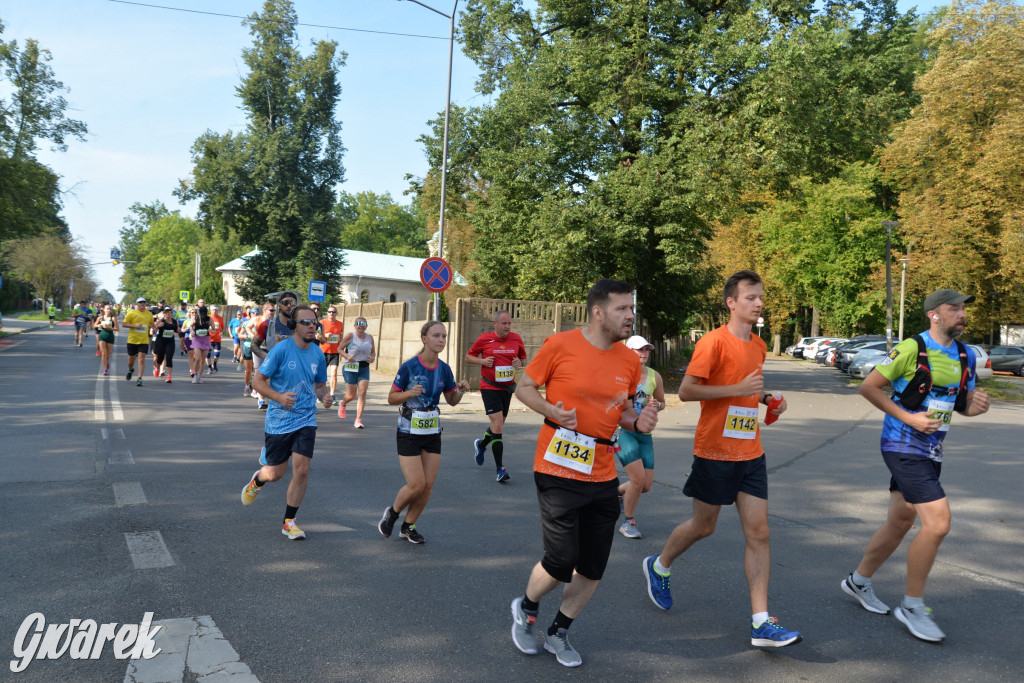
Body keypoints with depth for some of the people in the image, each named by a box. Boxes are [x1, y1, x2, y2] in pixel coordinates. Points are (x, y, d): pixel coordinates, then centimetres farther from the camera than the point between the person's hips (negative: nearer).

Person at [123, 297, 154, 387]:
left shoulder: (149, 314, 9)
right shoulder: (131, 313, -1)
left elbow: (152, 324, 25)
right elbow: (125, 324, -3)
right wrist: (135, 326, -17)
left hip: (144, 341, 1)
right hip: (132, 340, -1)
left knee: (141, 359, -11)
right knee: (131, 359, 12)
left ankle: (139, 379, -9)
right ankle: (131, 370, 45)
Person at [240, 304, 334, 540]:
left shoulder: (317, 354, 3)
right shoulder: (281, 350, -12)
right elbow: (258, 381, -9)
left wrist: (324, 396, -6)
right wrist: (279, 397, -24)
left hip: (306, 420, 3)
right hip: (278, 421, -3)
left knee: (301, 470, -7)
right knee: (275, 473, 8)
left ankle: (289, 522, 10)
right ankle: (257, 480, 47)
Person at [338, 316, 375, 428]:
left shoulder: (370, 337, 7)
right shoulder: (350, 336, -6)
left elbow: (373, 352, 17)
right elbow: (340, 349, -1)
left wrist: (372, 358, -5)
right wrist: (347, 356, -19)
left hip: (364, 368, 3)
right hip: (350, 368, -3)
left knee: (362, 393, -9)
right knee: (352, 395, 3)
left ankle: (358, 420, -4)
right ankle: (342, 404, 40)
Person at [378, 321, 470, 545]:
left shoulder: (444, 369, -1)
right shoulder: (409, 367, -14)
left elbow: (452, 400, 10)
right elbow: (391, 398, -7)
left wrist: (461, 391, -11)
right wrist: (410, 393, -25)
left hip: (432, 432, 5)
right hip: (409, 432, -5)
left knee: (428, 486, 5)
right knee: (416, 485, -8)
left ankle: (408, 527, 25)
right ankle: (392, 513, 22)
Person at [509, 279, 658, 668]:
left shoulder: (629, 361, 5)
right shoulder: (560, 345, -10)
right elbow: (524, 388, -1)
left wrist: (639, 422, -5)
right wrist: (552, 411, -20)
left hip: (603, 477, 5)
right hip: (558, 472, -5)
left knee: (593, 569, 9)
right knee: (562, 562, -3)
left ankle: (559, 633, 34)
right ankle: (526, 609, 30)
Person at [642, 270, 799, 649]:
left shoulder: (758, 346, 12)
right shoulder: (714, 341, -12)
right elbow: (686, 391, -17)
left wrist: (765, 398, 7)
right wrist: (738, 388, -21)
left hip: (751, 454, 6)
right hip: (715, 451, -6)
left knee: (759, 534, 0)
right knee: (703, 526, 9)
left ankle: (761, 624, 3)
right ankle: (659, 566, 37)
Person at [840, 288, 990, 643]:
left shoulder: (966, 356, 8)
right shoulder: (912, 349, -14)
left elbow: (963, 404, 17)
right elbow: (868, 387, -12)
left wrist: (977, 405, -6)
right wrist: (909, 417, -17)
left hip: (930, 450, 8)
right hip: (903, 446, -8)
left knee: (900, 522, 16)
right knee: (938, 523, -14)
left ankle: (859, 581, 36)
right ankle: (912, 606, 2)